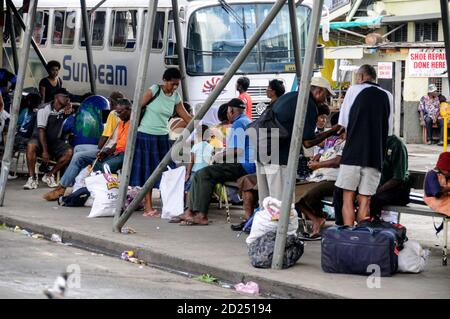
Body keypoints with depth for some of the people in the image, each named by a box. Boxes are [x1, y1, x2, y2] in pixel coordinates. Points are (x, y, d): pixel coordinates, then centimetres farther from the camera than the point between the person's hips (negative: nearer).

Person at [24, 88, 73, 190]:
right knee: (31, 146, -38)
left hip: (55, 141, 5)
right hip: (40, 139, -5)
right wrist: (45, 151, -25)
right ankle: (32, 178, -28)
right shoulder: (45, 110, -14)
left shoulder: (65, 109, 3)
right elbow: (41, 131, -18)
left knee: (69, 152, -22)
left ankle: (49, 175, -9)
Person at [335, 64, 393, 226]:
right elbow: (389, 130, 15)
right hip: (376, 156, 3)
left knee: (348, 198, -1)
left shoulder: (354, 90, 3)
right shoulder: (387, 96, 12)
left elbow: (343, 122, 7)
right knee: (365, 200, 4)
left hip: (353, 152, -3)